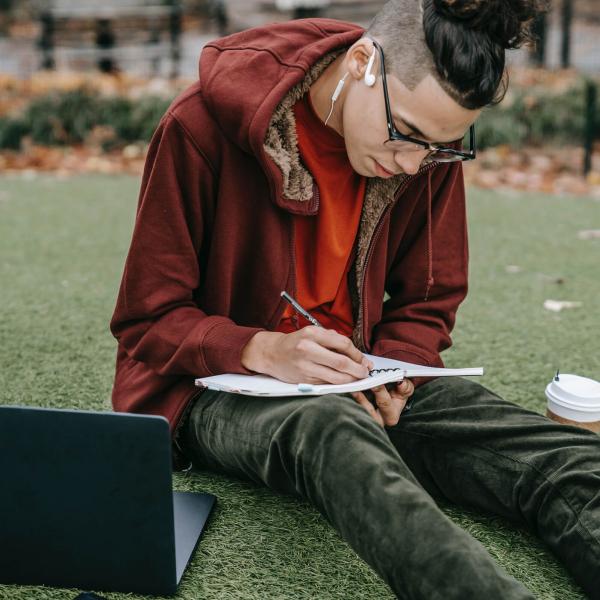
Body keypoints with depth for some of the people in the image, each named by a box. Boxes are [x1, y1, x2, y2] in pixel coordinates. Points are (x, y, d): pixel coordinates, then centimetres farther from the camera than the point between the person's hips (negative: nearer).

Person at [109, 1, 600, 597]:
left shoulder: (430, 145, -3)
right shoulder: (204, 126, -15)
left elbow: (428, 301, 8)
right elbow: (148, 319, -9)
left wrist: (393, 375, -14)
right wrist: (263, 350, -28)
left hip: (351, 384, 4)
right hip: (220, 385, -3)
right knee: (330, 430, -41)